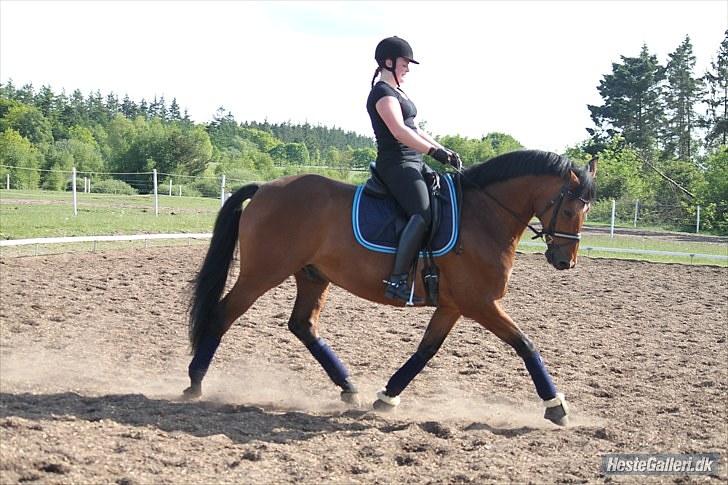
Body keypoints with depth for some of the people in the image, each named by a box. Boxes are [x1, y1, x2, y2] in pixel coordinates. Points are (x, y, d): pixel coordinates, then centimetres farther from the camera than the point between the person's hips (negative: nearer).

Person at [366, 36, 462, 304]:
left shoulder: (397, 92, 22)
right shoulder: (383, 93, -10)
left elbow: (414, 130, 24)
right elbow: (399, 131, -22)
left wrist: (444, 150, 13)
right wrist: (435, 152, -25)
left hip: (414, 162, 11)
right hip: (396, 164, -11)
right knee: (423, 213, -29)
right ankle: (397, 280, -31)